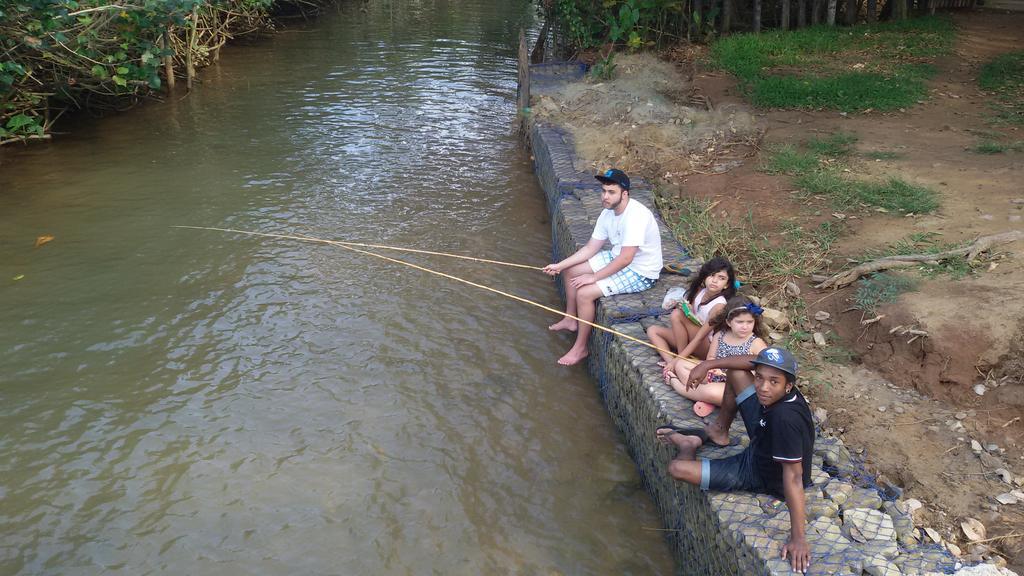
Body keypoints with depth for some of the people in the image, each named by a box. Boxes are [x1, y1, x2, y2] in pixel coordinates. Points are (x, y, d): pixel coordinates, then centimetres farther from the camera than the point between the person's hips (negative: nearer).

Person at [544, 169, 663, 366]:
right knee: (571, 270, 13)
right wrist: (559, 266, -3)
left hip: (640, 273, -10)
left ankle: (580, 348, -2)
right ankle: (570, 319, 32)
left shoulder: (636, 216, -31)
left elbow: (625, 259, -33)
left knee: (584, 293, -20)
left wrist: (593, 277, -26)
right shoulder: (608, 213, -2)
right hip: (617, 258, 10)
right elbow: (590, 248, 4)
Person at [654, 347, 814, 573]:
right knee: (735, 373, 3)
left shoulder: (786, 419, -43)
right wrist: (708, 365, -8)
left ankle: (688, 446, 25)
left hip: (765, 476, -7)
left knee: (677, 468, -14)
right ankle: (719, 431, 27)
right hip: (761, 446, 7)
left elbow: (793, 476, -41)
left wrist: (798, 538, -39)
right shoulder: (775, 393, -21)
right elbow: (753, 361, -2)